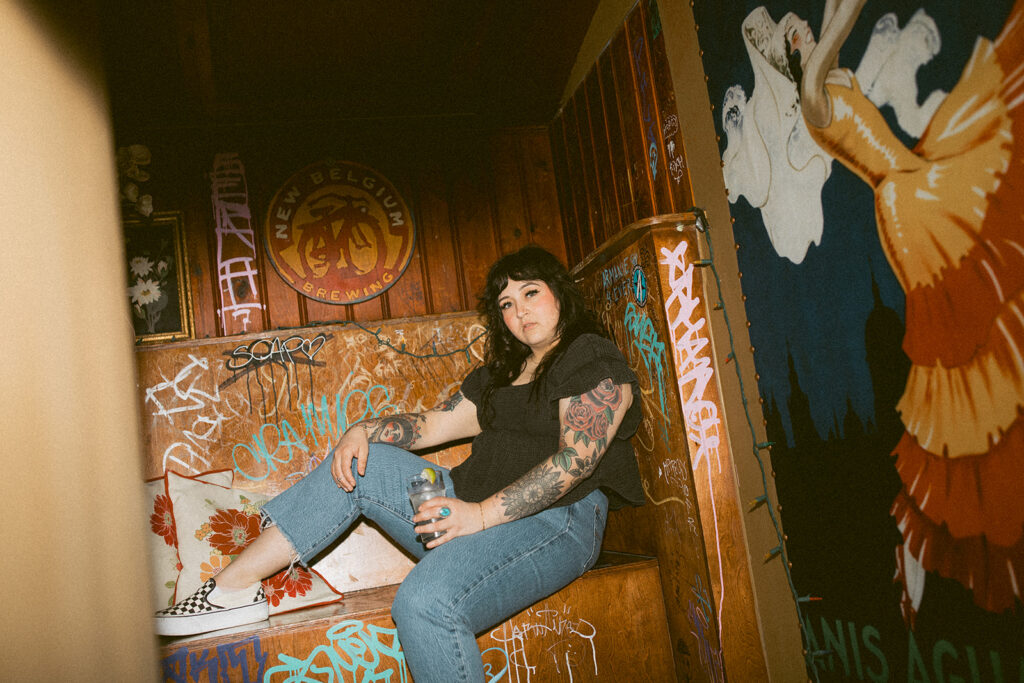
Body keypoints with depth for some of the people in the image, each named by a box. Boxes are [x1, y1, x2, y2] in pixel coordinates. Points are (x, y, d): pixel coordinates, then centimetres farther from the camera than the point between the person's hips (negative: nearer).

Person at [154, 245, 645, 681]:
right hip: (477, 505, 8)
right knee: (357, 464, -3)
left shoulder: (593, 357, -2)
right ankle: (234, 587, -3)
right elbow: (429, 426, 19)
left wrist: (482, 513, -21)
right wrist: (364, 430, 0)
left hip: (556, 521, -8)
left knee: (426, 602, -34)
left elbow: (576, 460, -15)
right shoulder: (501, 371, 22)